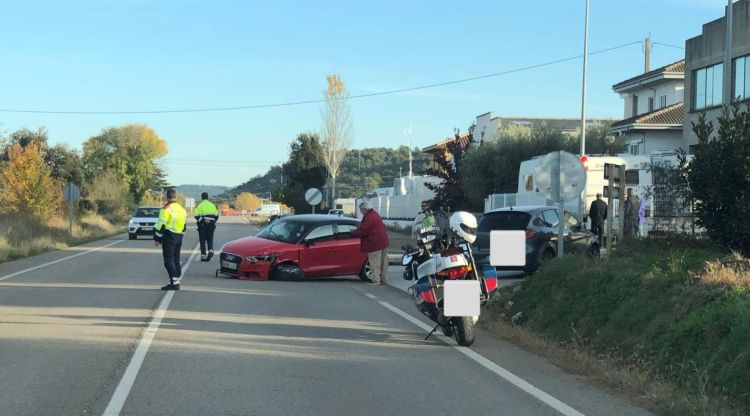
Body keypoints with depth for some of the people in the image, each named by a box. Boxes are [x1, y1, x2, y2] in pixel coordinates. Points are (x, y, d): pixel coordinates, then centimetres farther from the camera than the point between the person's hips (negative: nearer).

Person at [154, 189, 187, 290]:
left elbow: (161, 225, -14)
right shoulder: (182, 209, 14)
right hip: (179, 237, 8)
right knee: (176, 260, 14)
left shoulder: (166, 209, -11)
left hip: (169, 236, -7)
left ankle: (174, 283, -14)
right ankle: (177, 281, 17)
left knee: (169, 260, -7)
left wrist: (157, 238, -7)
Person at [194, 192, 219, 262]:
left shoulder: (199, 206, -2)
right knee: (210, 240, 12)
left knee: (203, 241, 5)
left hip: (202, 225, -2)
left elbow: (196, 216, -9)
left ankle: (203, 255, 3)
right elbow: (216, 216, 6)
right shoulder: (212, 205, 8)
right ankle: (210, 250, -13)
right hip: (211, 225, 2)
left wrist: (199, 222, 8)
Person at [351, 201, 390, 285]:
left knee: (375, 262, -5)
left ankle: (376, 280, -3)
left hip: (375, 244, -10)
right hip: (383, 242, 10)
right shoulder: (375, 214, 14)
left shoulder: (369, 218, -20)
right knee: (383, 262, 15)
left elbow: (362, 231, -20)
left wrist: (353, 233, -5)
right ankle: (383, 278, 23)